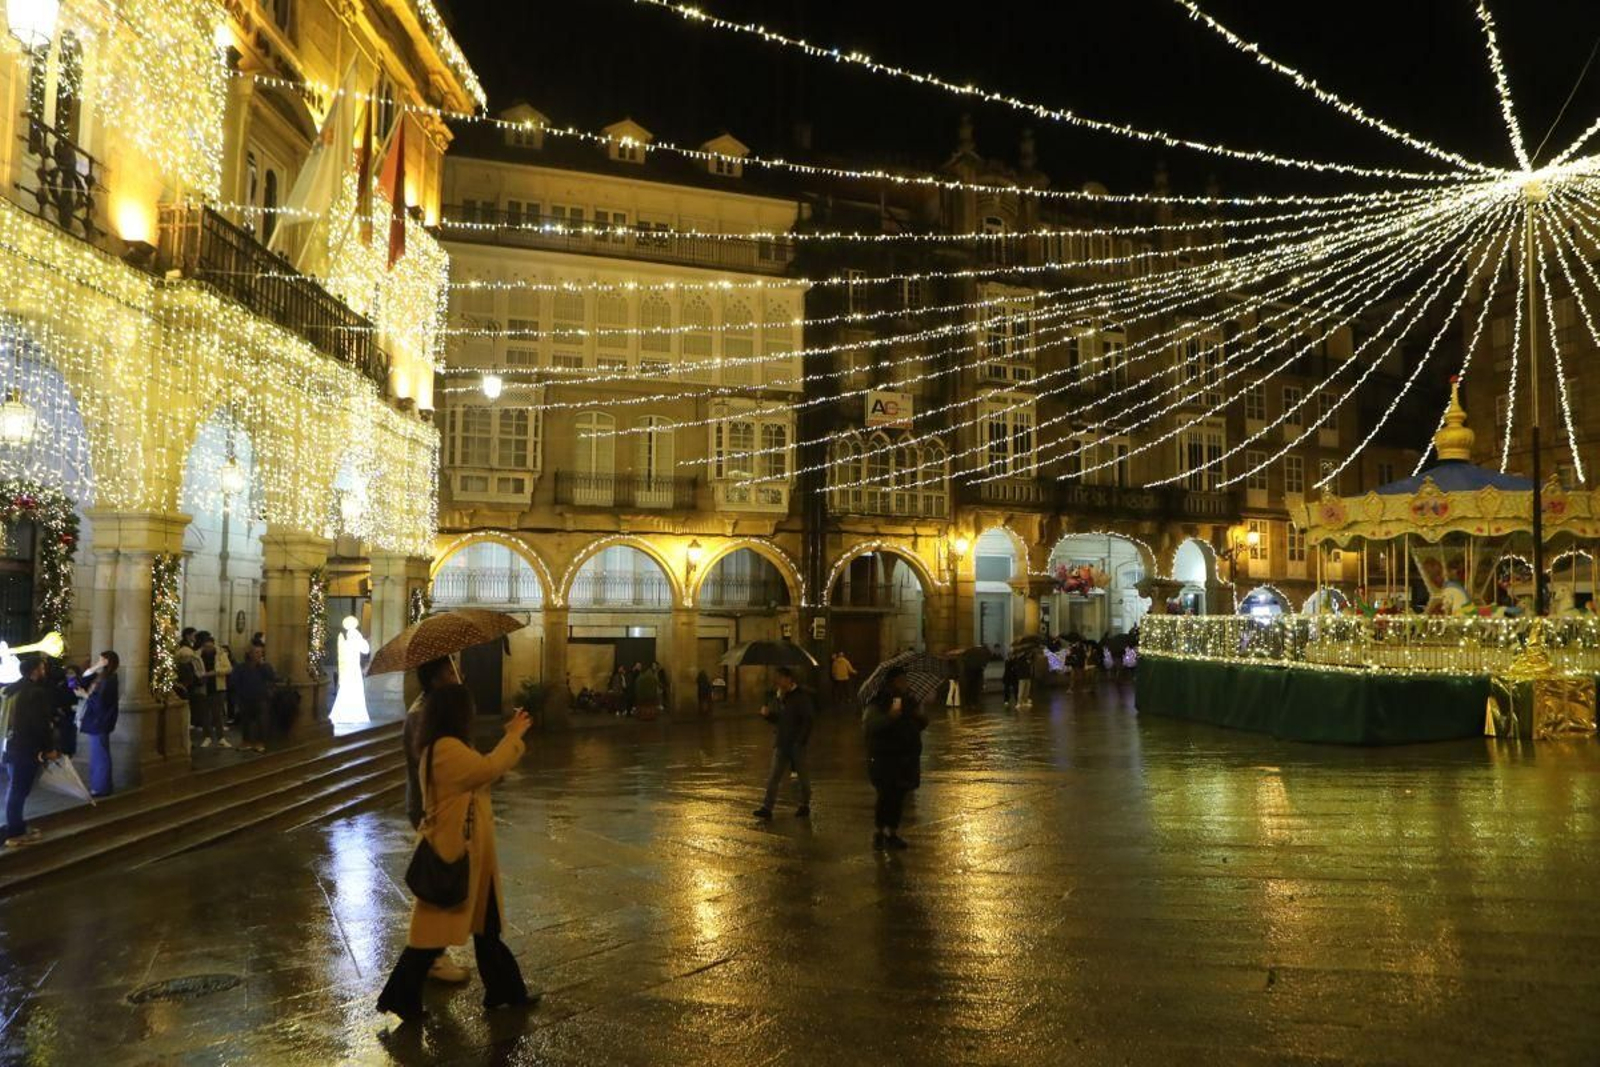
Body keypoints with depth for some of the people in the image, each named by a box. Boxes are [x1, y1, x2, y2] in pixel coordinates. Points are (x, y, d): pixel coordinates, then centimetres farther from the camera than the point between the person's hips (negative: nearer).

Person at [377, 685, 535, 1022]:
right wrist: (514, 736, -13)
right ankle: (400, 998, 15)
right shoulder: (446, 749, -23)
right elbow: (488, 768, -26)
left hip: (468, 853, 11)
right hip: (452, 855, -11)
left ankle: (504, 991, 26)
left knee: (486, 924, 16)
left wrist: (511, 736, 8)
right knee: (434, 930, 1)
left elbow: (481, 771, 13)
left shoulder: (449, 747, 11)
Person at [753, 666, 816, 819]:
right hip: (781, 743, 5)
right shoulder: (777, 697, 9)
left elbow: (808, 720, -11)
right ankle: (766, 807, -3)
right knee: (774, 776, -1)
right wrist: (767, 714, -4)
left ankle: (805, 805, 23)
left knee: (803, 775, 9)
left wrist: (800, 740, -17)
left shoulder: (801, 696, -10)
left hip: (797, 743, -5)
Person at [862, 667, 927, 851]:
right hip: (884, 759, -6)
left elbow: (922, 724, 17)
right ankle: (879, 831, 8)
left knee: (899, 796, 10)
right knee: (886, 795, -8)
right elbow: (868, 726, -25)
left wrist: (920, 718, -7)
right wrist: (890, 716, -37)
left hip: (906, 758, 6)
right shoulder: (878, 703, -11)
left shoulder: (909, 700, 10)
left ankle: (893, 832, 21)